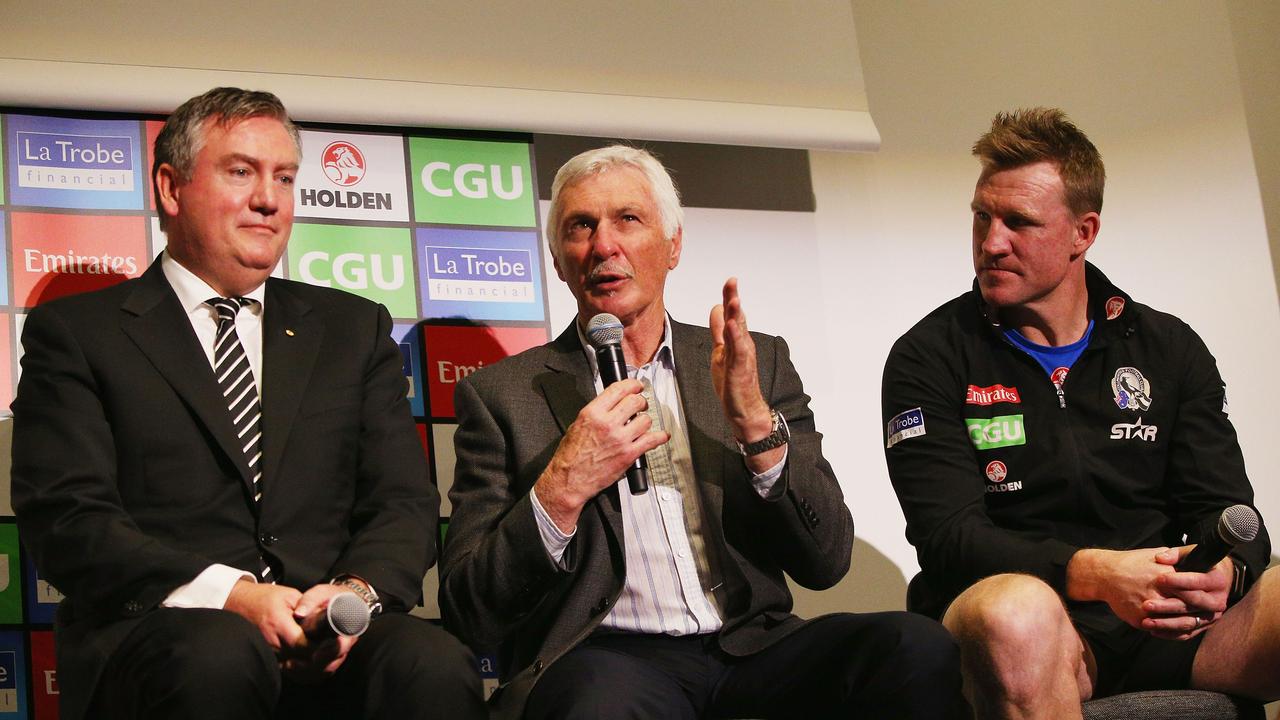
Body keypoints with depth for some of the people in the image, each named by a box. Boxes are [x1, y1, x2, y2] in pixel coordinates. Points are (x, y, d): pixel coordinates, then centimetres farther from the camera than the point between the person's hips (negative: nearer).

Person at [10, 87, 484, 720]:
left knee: (434, 664, -32)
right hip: (154, 635, -1)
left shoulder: (355, 329, 21)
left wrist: (358, 589, -11)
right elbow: (65, 517, -2)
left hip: (330, 643, 2)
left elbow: (404, 500, 13)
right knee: (220, 654, -38)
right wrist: (227, 595, -18)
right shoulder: (76, 332, 10)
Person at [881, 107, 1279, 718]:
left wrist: (1222, 572, -17)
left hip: (1165, 622, 2)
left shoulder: (1171, 350, 14)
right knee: (1014, 612, -40)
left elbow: (1224, 509, 9)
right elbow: (947, 536, -8)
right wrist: (1093, 574, -25)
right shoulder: (929, 358, 3)